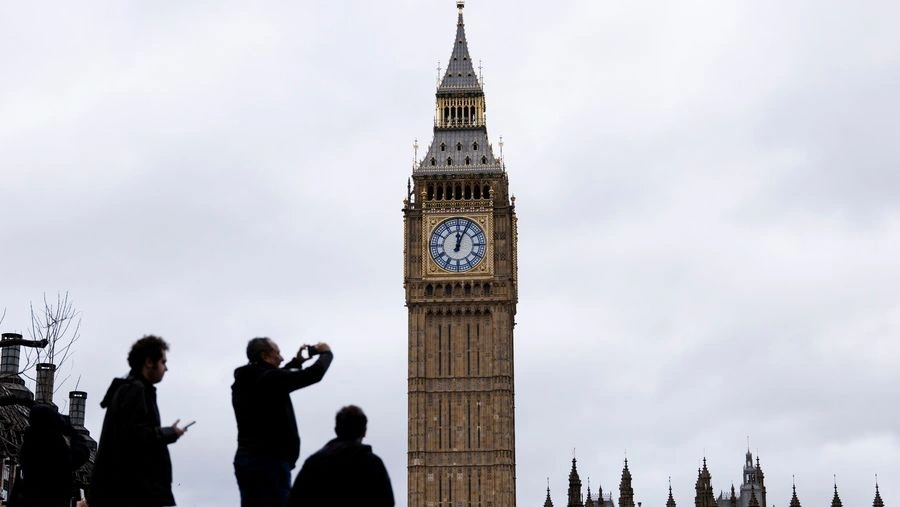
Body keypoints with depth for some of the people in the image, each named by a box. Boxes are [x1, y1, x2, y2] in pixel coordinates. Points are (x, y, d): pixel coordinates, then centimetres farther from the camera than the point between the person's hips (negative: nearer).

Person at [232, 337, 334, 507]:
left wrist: (295, 363, 30)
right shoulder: (269, 379, -14)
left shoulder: (244, 381, 10)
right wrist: (326, 353, 8)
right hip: (270, 460, -9)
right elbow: (314, 374, -11)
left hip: (245, 458, 9)